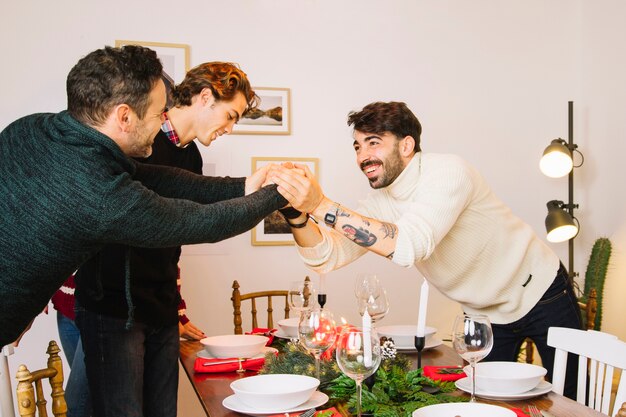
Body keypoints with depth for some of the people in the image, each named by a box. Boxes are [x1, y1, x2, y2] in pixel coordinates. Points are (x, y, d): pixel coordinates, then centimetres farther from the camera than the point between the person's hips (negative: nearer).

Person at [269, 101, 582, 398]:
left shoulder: (447, 171, -29)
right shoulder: (379, 203, -8)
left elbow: (411, 245, -45)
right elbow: (326, 257, -17)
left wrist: (321, 205, -48)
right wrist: (297, 211, -35)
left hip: (540, 296, -5)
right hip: (484, 314, 6)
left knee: (571, 401, 5)